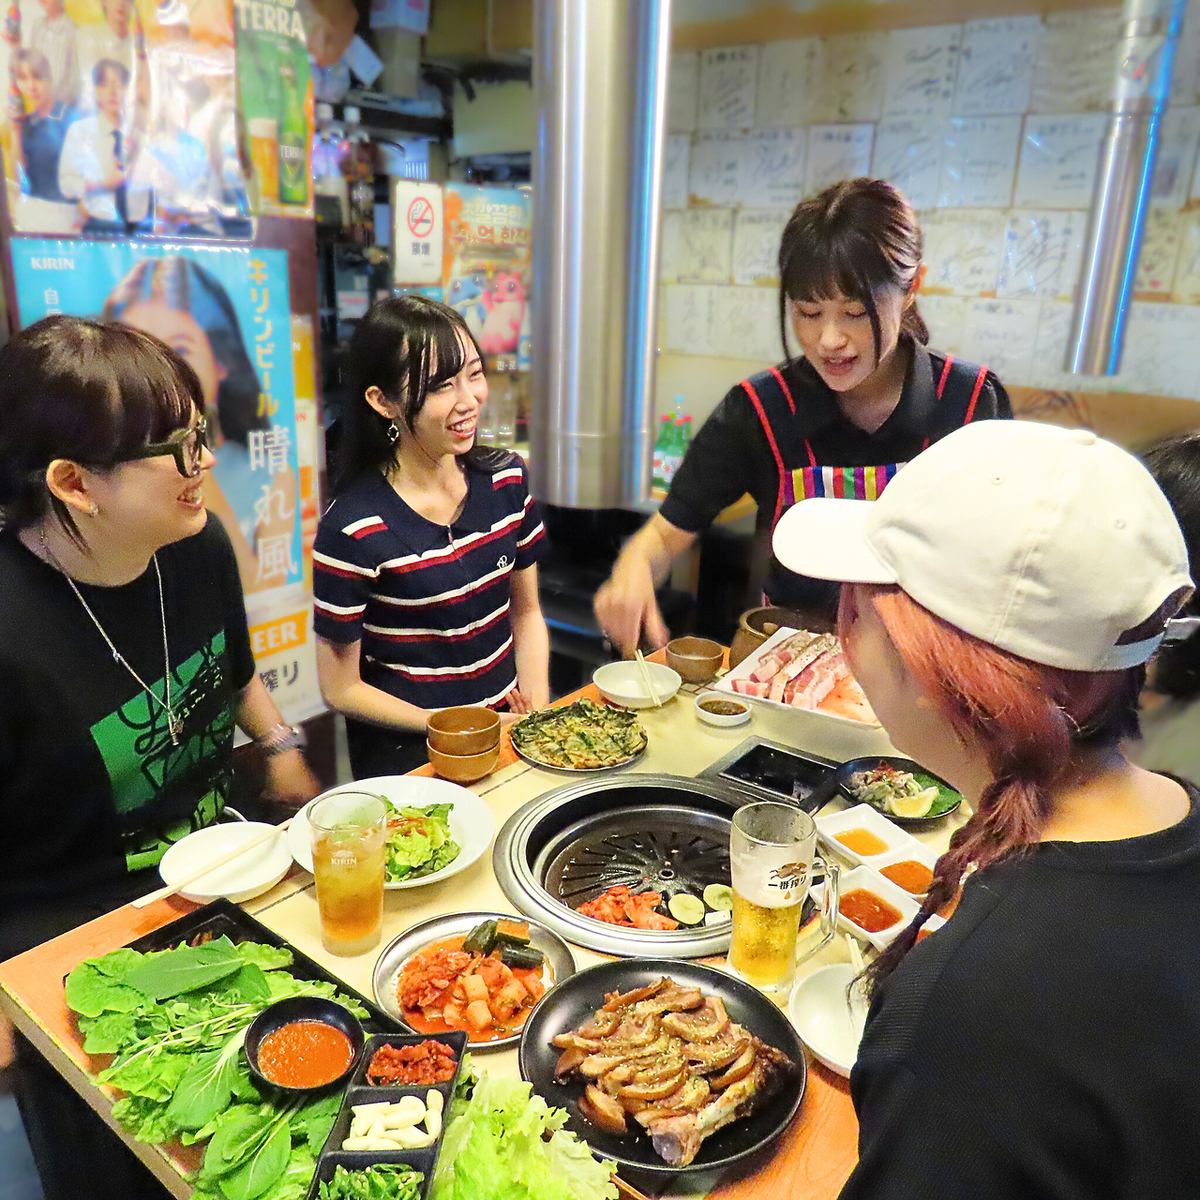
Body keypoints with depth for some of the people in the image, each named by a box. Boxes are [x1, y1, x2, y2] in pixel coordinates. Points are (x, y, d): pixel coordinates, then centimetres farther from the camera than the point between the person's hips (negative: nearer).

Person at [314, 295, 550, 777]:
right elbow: (341, 689, -9)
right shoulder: (353, 529, -17)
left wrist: (538, 707, -3)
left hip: (507, 724, 5)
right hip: (408, 756, -4)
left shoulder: (506, 479, -1)